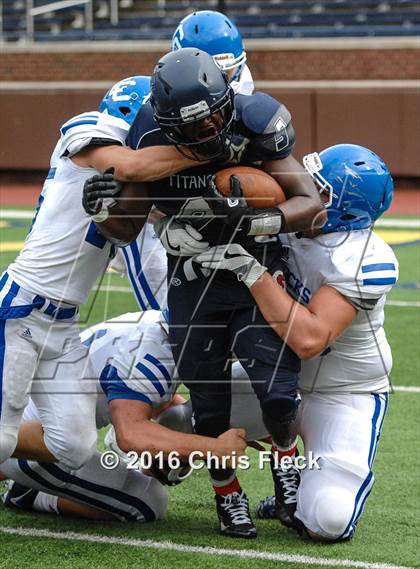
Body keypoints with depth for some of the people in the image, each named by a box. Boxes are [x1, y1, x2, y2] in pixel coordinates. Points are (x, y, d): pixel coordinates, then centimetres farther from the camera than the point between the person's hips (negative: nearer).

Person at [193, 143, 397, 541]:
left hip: (344, 395, -6)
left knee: (328, 522, -23)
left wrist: (249, 269, -39)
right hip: (280, 376, 7)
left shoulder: (362, 262, -28)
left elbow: (308, 339, -38)